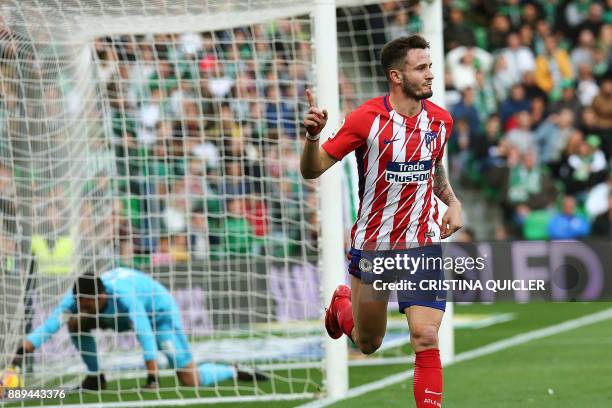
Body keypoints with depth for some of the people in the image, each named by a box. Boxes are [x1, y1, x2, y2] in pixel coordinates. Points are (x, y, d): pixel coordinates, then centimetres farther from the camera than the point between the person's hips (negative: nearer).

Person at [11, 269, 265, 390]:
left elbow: (145, 335, -49)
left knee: (191, 381, -16)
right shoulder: (79, 297, -27)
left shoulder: (124, 295, -43)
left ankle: (235, 372, 12)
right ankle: (95, 378, 1)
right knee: (75, 322, -15)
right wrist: (23, 350, -48)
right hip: (120, 315, 7)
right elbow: (51, 323, -34)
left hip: (160, 312, -7)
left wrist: (152, 377, -54)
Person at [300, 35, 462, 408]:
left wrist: (452, 202, 4)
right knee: (368, 345, 17)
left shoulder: (440, 120, 0)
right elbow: (312, 171, -13)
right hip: (372, 246, -2)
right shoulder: (366, 118, -15)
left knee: (426, 339, -15)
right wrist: (313, 136, -33)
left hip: (424, 245, 2)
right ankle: (342, 305, 51)